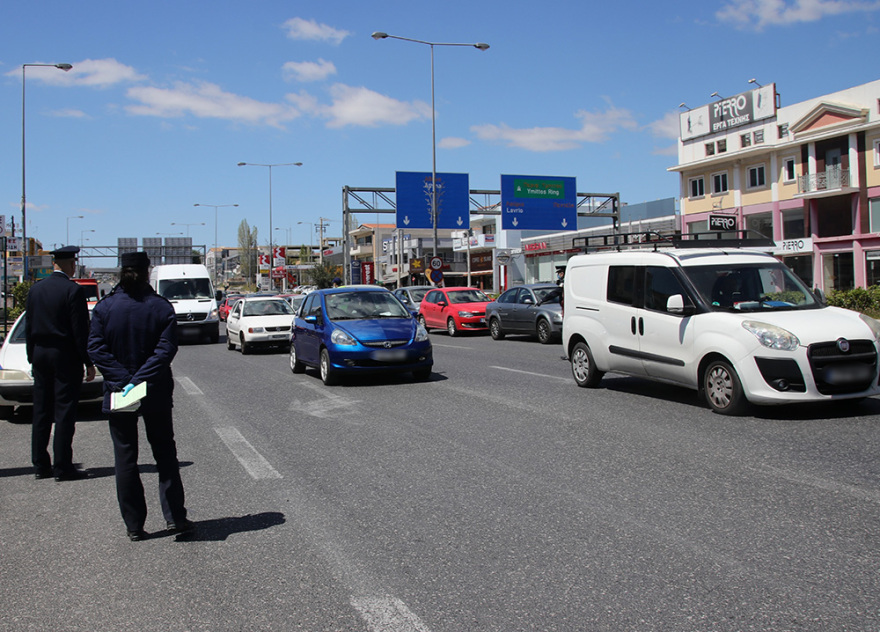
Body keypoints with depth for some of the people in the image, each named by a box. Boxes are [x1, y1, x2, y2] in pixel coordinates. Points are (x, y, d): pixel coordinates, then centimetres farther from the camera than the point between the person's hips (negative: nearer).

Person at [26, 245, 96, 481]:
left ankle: (40, 464, 18)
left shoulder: (36, 289, 8)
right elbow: (80, 331, -14)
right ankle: (63, 466, -1)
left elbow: (29, 327, 12)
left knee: (41, 412, 12)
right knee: (64, 412, -2)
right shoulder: (73, 290, -13)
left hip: (40, 355, 6)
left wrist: (32, 357, 18)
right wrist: (89, 363, -9)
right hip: (65, 356, -6)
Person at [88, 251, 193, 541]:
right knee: (165, 455, 11)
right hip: (156, 395, 0)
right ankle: (174, 517, 6)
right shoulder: (161, 307, -5)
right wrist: (139, 380, -16)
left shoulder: (104, 307, -3)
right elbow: (166, 349, -14)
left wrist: (123, 380, -14)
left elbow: (96, 348, -11)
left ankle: (134, 526, 12)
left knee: (125, 460, 8)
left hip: (117, 396, 1)